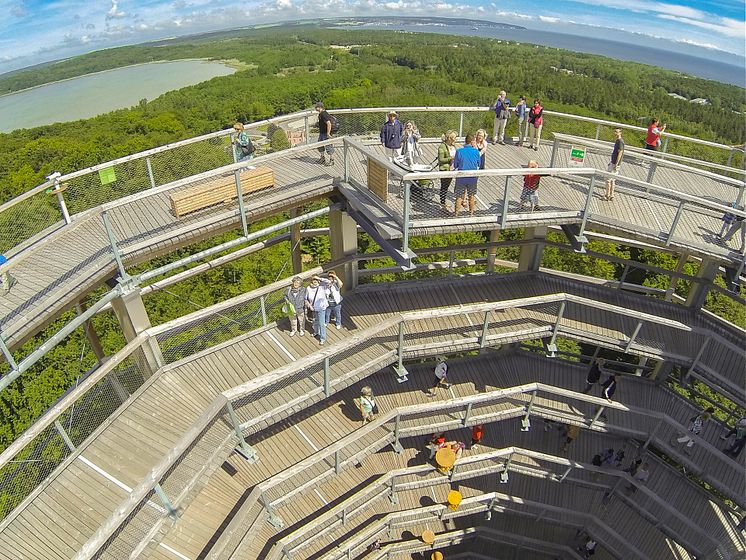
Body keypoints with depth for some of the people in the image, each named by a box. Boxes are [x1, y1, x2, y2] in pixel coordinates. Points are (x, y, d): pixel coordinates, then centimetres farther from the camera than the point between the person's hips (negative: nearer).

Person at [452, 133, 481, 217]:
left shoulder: (459, 151, -12)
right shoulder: (476, 151, -8)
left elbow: (455, 165, -5)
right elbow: (478, 164, 5)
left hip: (461, 178, -1)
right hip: (472, 178, 1)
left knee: (459, 196, 10)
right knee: (472, 196, 17)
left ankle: (456, 214, 18)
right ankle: (471, 214, 28)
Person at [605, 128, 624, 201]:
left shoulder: (620, 141, -16)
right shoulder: (617, 141, 13)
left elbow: (620, 153, -21)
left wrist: (616, 165, -23)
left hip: (615, 164, -10)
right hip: (613, 163, 10)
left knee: (608, 179, -4)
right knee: (612, 180, 13)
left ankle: (607, 196, 1)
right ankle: (611, 195, 19)